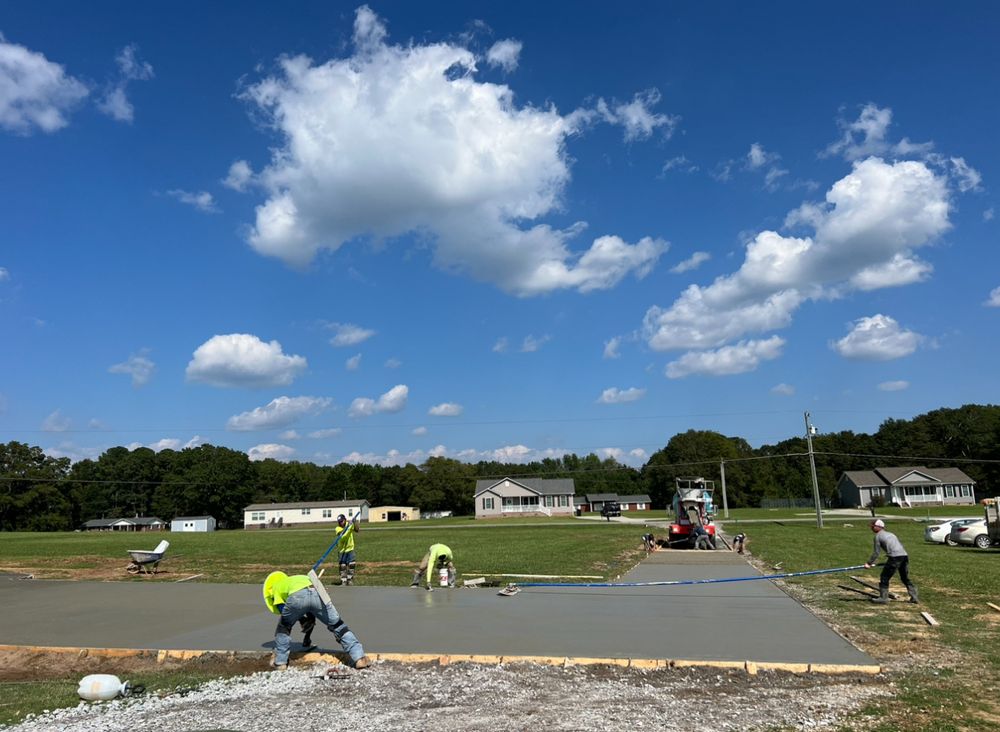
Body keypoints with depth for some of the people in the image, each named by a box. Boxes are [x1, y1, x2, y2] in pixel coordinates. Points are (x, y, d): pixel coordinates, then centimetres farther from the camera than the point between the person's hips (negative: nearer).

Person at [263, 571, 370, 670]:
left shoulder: (276, 586, 35)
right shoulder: (302, 578, 47)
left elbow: (282, 609, 16)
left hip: (297, 596, -3)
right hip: (318, 593, 4)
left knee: (283, 627, 27)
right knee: (338, 627, 15)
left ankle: (280, 662, 33)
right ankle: (359, 658, 10)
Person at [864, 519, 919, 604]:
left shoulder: (878, 536, 7)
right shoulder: (891, 534, 27)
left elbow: (876, 552, 6)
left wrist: (869, 563, 14)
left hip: (895, 556, -7)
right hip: (904, 555, 7)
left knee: (884, 577, 0)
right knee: (905, 578, 22)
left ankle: (883, 598, -2)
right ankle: (915, 596, 21)